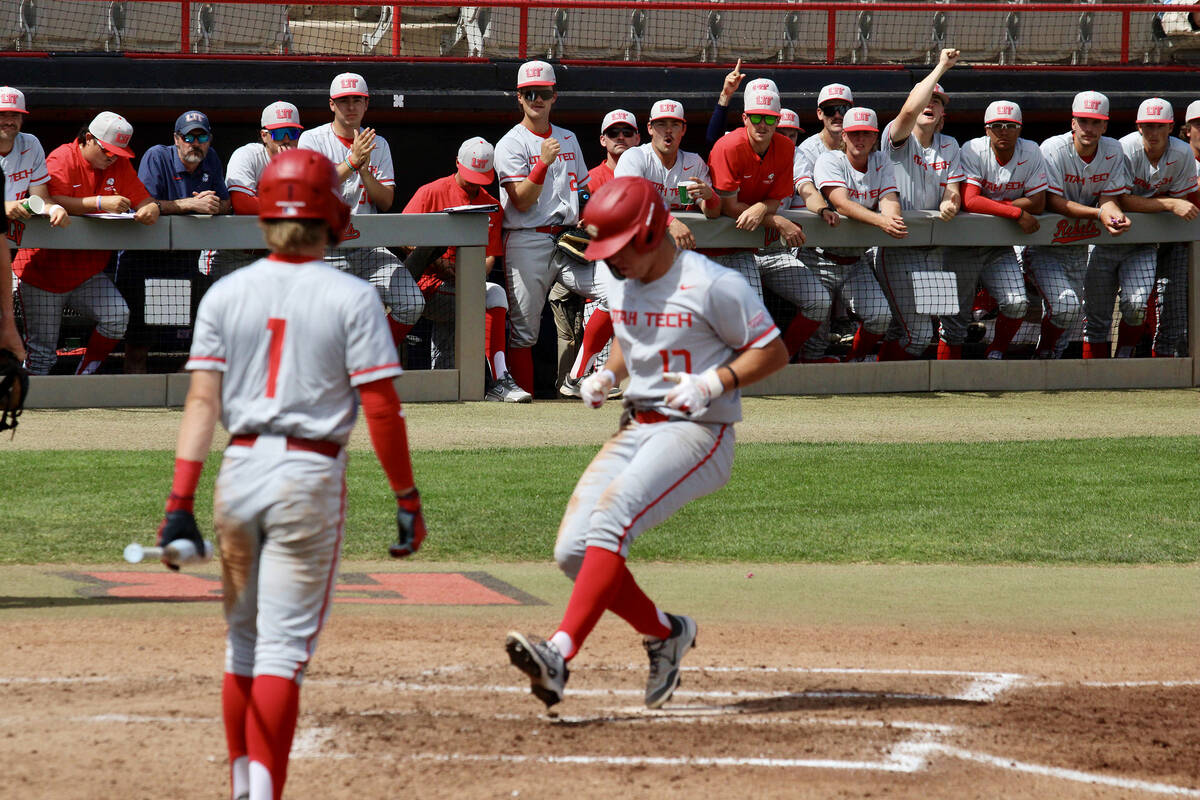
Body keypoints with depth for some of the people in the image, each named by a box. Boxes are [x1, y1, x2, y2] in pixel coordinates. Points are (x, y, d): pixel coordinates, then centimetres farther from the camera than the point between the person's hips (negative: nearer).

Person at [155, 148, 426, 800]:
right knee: (283, 647, -4)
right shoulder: (350, 298, -5)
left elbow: (202, 399, -2)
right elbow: (380, 408, -8)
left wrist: (181, 500, -4)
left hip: (239, 470, 3)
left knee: (242, 640, 17)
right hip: (311, 477, -3)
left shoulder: (226, 294, 3)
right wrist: (406, 498, -1)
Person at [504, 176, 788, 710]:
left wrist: (714, 382, -22)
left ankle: (560, 653, -39)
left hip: (697, 433, -8)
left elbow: (774, 351, -7)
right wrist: (608, 375, 5)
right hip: (635, 430, 8)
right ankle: (665, 633, 16)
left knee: (609, 519, -29)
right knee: (573, 550, -5)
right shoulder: (620, 284, 9)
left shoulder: (713, 286, -14)